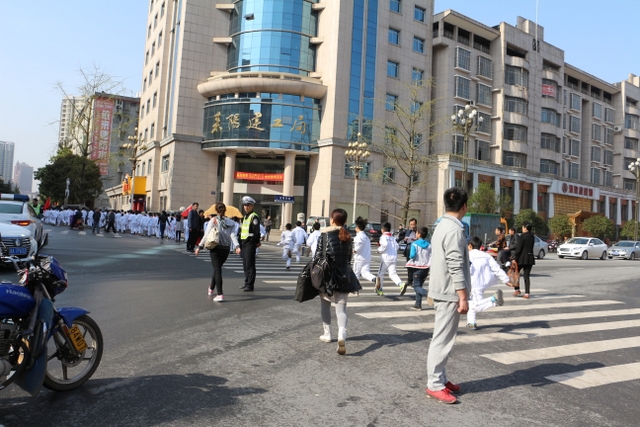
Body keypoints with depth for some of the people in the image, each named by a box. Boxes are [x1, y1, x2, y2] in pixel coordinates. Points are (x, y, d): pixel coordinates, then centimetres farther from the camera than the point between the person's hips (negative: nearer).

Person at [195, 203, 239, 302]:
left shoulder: (213, 220, -2)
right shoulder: (231, 222, 5)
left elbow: (207, 235, -6)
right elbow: (233, 235, -7)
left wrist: (200, 246, -2)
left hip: (215, 248, -3)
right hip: (226, 249, 3)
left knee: (217, 270, -3)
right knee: (218, 269, 21)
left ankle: (220, 294, -13)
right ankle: (211, 289, 37)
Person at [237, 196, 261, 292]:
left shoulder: (254, 217, -11)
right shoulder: (244, 217, 18)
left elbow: (257, 231, -16)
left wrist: (257, 242, -11)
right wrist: (240, 245, 21)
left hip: (250, 244, -9)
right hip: (244, 243, 9)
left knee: (250, 265, -7)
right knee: (245, 265, 14)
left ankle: (250, 285, -4)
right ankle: (247, 283, 24)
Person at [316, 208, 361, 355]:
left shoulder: (325, 232, -5)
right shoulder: (348, 236, 6)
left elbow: (319, 253, -7)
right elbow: (349, 257, 11)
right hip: (343, 275, 2)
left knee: (325, 304, 18)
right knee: (341, 308, 1)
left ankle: (327, 334, 26)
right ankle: (342, 334, -21)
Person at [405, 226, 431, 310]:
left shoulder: (415, 244, -11)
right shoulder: (429, 245, 3)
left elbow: (412, 255, -19)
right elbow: (431, 257, -1)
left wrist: (410, 258, 1)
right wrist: (428, 265, 6)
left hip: (418, 268, -5)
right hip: (426, 268, 5)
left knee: (417, 287, 0)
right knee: (419, 285, 15)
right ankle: (418, 304, 15)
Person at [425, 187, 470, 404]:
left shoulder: (442, 226, 13)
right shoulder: (455, 229, -18)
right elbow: (456, 267, -22)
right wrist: (463, 297, -20)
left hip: (441, 290, 10)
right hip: (449, 292, -10)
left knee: (442, 338, 16)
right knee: (443, 339, -4)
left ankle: (440, 378, 25)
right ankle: (434, 385, 3)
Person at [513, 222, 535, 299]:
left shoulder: (522, 236, -13)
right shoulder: (532, 236, 8)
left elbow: (518, 248, -15)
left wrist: (515, 258, -10)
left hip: (522, 258, -6)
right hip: (530, 258, 6)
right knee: (526, 276, 8)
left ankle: (517, 290, 7)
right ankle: (527, 293, 6)